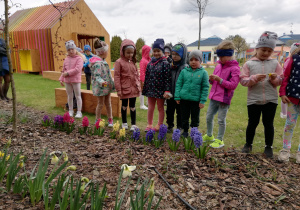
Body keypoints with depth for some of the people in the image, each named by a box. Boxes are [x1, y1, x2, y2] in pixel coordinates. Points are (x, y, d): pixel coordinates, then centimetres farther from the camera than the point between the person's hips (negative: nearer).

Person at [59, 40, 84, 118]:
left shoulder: (79, 58, -7)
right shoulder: (66, 59, 12)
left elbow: (77, 69, -18)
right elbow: (64, 70, 17)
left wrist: (68, 73, -15)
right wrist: (61, 79, 10)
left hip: (76, 80, -5)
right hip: (67, 81, 6)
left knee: (78, 96, 2)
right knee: (70, 96, 12)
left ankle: (79, 112, 9)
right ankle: (70, 111, 23)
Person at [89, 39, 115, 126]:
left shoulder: (102, 61, 11)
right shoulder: (97, 63, -21)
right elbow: (97, 76, -26)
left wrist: (112, 84, 25)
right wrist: (102, 82, -45)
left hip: (107, 86, 9)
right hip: (100, 87, -9)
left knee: (108, 103, 15)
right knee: (100, 104, 4)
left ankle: (110, 119, 27)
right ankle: (98, 120, 20)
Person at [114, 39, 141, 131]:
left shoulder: (133, 62, 7)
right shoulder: (119, 62, -8)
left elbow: (137, 74, 13)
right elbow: (117, 76, -9)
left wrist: (139, 86, 9)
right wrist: (118, 89, -11)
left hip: (134, 88, 3)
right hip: (125, 88, -3)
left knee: (132, 106, 8)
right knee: (124, 106, 13)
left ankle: (133, 124, 15)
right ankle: (124, 123, 28)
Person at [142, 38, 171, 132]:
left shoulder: (165, 63, -10)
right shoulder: (150, 63, 7)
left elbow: (167, 78, -14)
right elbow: (147, 77, 12)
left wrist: (167, 90, -19)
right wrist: (145, 89, 11)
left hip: (160, 90, -5)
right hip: (151, 89, 5)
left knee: (160, 108, 10)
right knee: (150, 108, 13)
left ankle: (159, 125, 23)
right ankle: (149, 125, 26)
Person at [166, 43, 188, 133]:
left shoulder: (185, 68, -9)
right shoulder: (170, 66, 4)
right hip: (170, 94, 4)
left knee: (180, 112, 10)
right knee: (169, 111, 15)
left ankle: (179, 127, 25)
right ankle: (170, 126, 31)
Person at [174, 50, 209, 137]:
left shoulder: (203, 72, -2)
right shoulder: (184, 71, 1)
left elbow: (205, 88, -1)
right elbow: (178, 84, 5)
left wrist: (202, 101, -6)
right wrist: (177, 97, 0)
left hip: (196, 100, -1)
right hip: (184, 99, 2)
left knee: (195, 118, 12)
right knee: (184, 117, 14)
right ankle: (185, 131, 32)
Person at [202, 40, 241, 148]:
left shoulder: (234, 68, -11)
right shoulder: (218, 65, 10)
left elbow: (233, 85, -17)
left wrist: (219, 79, -22)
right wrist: (212, 79, -4)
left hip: (224, 99, -7)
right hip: (214, 96, 7)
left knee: (221, 120, 3)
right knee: (209, 117, 15)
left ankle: (219, 140, 18)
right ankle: (209, 135, 34)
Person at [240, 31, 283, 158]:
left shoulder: (275, 63, 7)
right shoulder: (249, 64, 2)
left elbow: (281, 81, 8)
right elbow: (243, 80, -5)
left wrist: (275, 78, -13)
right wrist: (255, 78, -20)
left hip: (271, 99, 1)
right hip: (253, 99, -1)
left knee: (268, 123, 9)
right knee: (252, 122, 10)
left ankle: (268, 147, 24)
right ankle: (248, 144, 27)